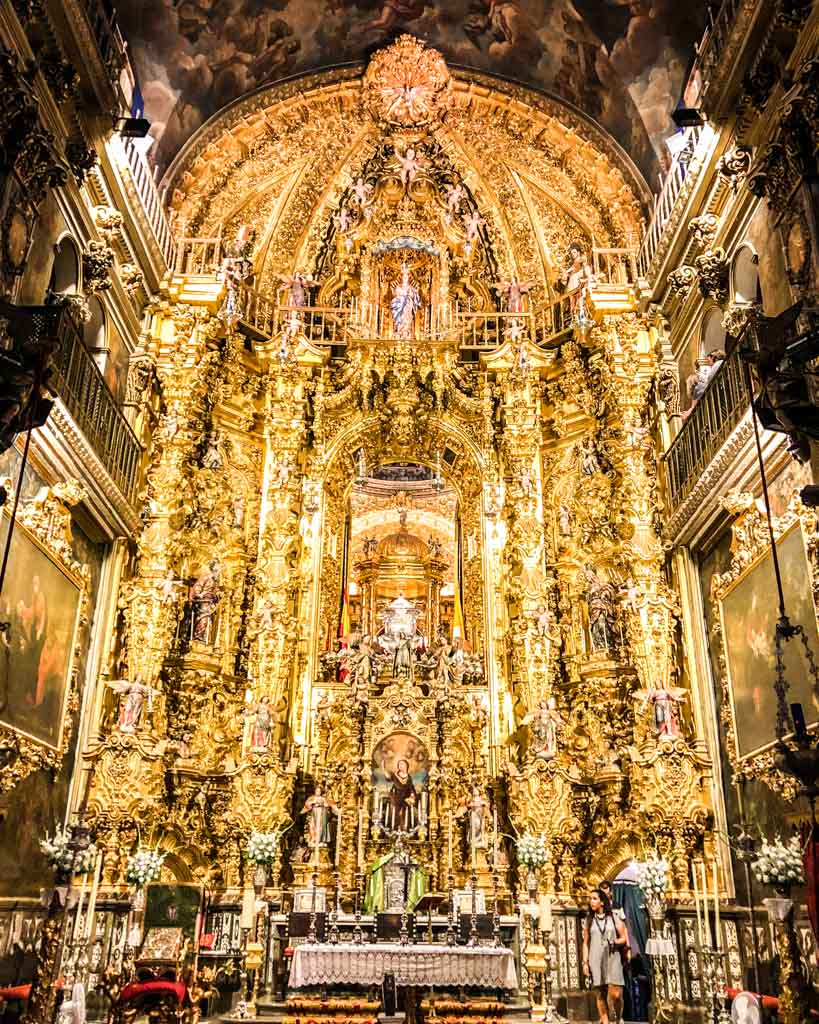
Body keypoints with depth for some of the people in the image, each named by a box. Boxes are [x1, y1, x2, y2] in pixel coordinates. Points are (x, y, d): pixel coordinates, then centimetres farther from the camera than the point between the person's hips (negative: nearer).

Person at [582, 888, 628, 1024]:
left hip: (612, 958, -1)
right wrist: (585, 962, 1)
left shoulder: (614, 918, 7)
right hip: (595, 960, 1)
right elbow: (585, 943, 9)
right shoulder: (588, 920, 9)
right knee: (600, 995, -1)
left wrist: (615, 942, -11)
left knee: (616, 994, -9)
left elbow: (624, 938, 9)